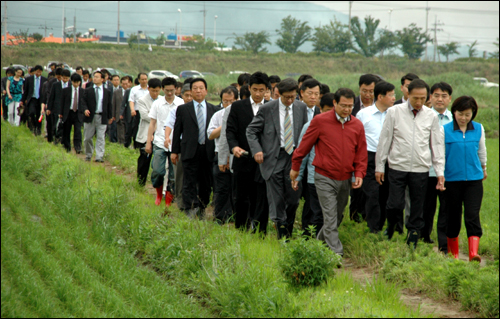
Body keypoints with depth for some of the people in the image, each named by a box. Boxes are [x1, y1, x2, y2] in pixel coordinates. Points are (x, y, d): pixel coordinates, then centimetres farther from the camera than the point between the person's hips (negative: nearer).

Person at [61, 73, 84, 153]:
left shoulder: (83, 91, 3)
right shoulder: (66, 90, 2)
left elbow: (84, 103, 8)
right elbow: (62, 102, 4)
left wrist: (84, 112, 3)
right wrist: (61, 113, 0)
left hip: (78, 114, -1)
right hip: (68, 113, 1)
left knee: (78, 131, -14)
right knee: (66, 131, 7)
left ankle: (78, 147, -17)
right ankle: (67, 147, 21)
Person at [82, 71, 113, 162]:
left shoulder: (107, 92, 8)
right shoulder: (88, 91, 7)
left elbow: (109, 105, 11)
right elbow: (83, 102, 1)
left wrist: (110, 117, 9)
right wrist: (85, 109, -18)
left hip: (102, 118, -1)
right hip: (90, 117, 1)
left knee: (100, 138, -6)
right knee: (87, 138, 6)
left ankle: (99, 157, -8)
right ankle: (88, 155, 23)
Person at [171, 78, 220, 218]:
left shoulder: (214, 109, 9)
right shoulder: (182, 109, 6)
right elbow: (177, 131, 6)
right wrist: (174, 151, 1)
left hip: (208, 152, 2)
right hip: (190, 152, -2)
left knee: (206, 184, 8)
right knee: (190, 183, -7)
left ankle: (201, 209, 22)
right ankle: (191, 211, -10)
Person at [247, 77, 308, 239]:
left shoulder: (301, 108, 6)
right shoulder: (267, 109, -4)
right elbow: (251, 130, 2)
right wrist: (257, 150, -11)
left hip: (294, 156, 3)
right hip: (274, 158, -2)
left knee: (293, 199, 4)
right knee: (276, 200, -2)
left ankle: (289, 231, 25)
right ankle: (281, 233, 8)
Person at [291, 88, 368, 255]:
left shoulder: (357, 125, 3)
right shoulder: (320, 121, -8)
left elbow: (361, 153, 11)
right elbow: (305, 145, 1)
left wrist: (359, 173, 0)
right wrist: (295, 167, 7)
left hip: (345, 179, 5)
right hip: (325, 178, -5)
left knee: (337, 217, 16)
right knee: (330, 218, -9)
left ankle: (321, 241, 36)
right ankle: (336, 254, -9)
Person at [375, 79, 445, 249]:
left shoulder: (431, 116, 3)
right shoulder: (394, 112, -1)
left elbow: (437, 144, 8)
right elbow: (384, 140, 4)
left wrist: (440, 171, 4)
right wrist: (379, 166, 4)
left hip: (421, 169, 1)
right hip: (397, 167, -1)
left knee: (417, 208, 5)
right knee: (395, 205, -6)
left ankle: (412, 244, 16)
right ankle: (391, 229, 24)